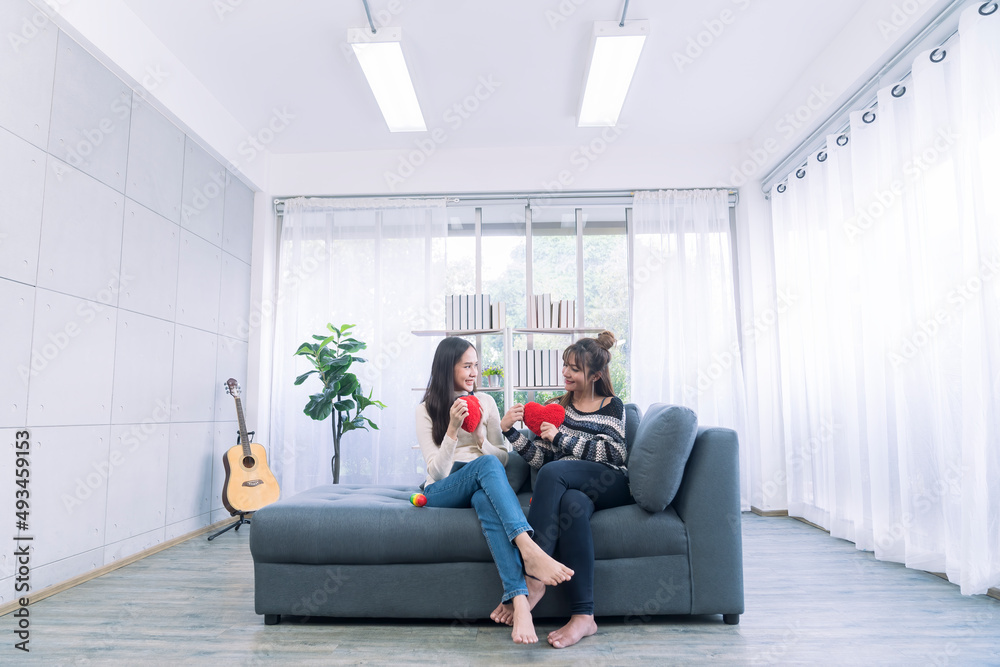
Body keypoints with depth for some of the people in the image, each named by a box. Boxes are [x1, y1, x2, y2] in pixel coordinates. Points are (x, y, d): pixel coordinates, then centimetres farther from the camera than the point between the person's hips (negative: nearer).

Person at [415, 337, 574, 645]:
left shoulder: (485, 401, 12)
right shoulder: (426, 410, 4)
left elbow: (503, 459, 10)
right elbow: (437, 471, -6)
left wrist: (481, 438, -11)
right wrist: (453, 429, -21)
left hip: (480, 487, 2)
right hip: (441, 493, -2)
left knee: (486, 500, -39)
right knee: (485, 464, -36)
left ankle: (518, 600, -53)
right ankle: (529, 550, -52)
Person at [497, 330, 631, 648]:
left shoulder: (613, 407, 15)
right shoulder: (557, 407, 23)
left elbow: (613, 453, -3)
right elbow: (539, 458, 14)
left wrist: (561, 438, -8)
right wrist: (510, 431, -1)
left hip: (610, 487, -2)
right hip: (572, 488, 2)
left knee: (553, 473, -33)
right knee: (572, 503, -38)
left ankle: (533, 580, -35)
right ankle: (583, 616, -40)